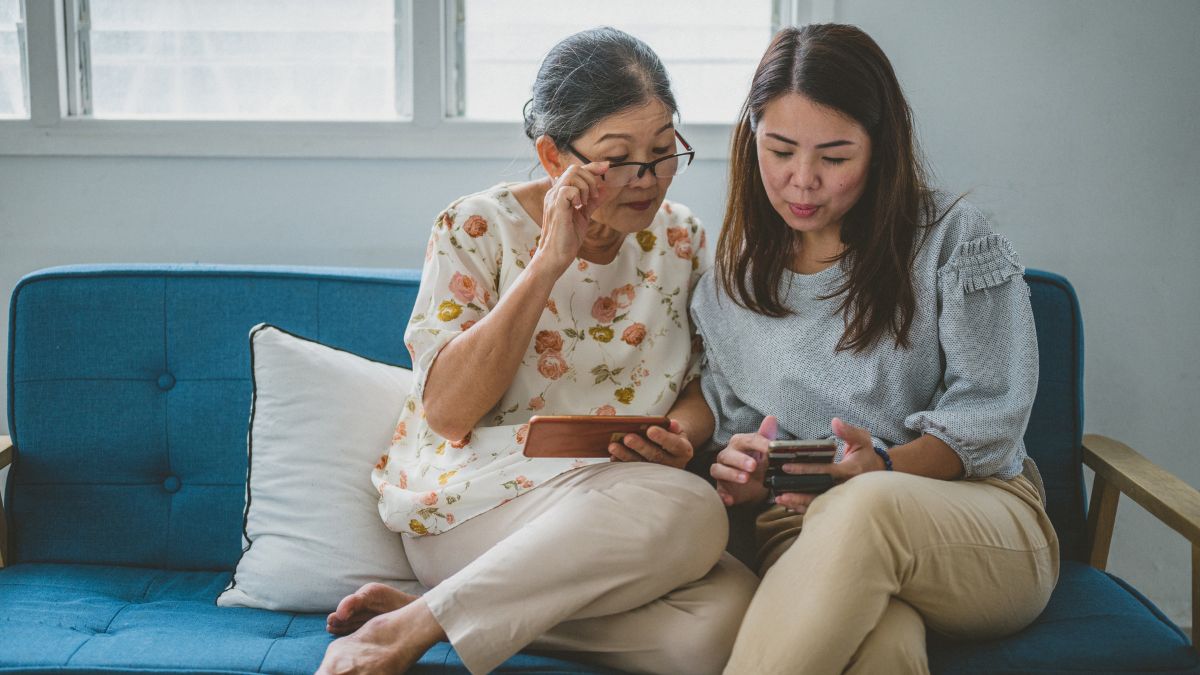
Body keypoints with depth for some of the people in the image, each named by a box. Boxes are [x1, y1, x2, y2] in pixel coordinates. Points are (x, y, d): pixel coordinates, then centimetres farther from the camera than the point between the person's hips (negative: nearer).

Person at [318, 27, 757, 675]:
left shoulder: (680, 239, 9)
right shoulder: (479, 227, -4)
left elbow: (703, 386, 16)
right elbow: (446, 411, -14)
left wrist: (679, 437, -10)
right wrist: (550, 261, -19)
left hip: (629, 509, 5)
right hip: (469, 499, -5)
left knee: (725, 609, -28)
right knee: (689, 508, -33)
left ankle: (439, 612, -15)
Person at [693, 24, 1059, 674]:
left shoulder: (952, 238, 3)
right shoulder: (727, 284, 14)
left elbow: (989, 414, -2)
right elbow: (731, 428, 16)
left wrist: (881, 466, -20)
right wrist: (740, 471, -9)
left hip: (985, 529, 0)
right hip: (813, 539, 0)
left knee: (867, 507, -40)